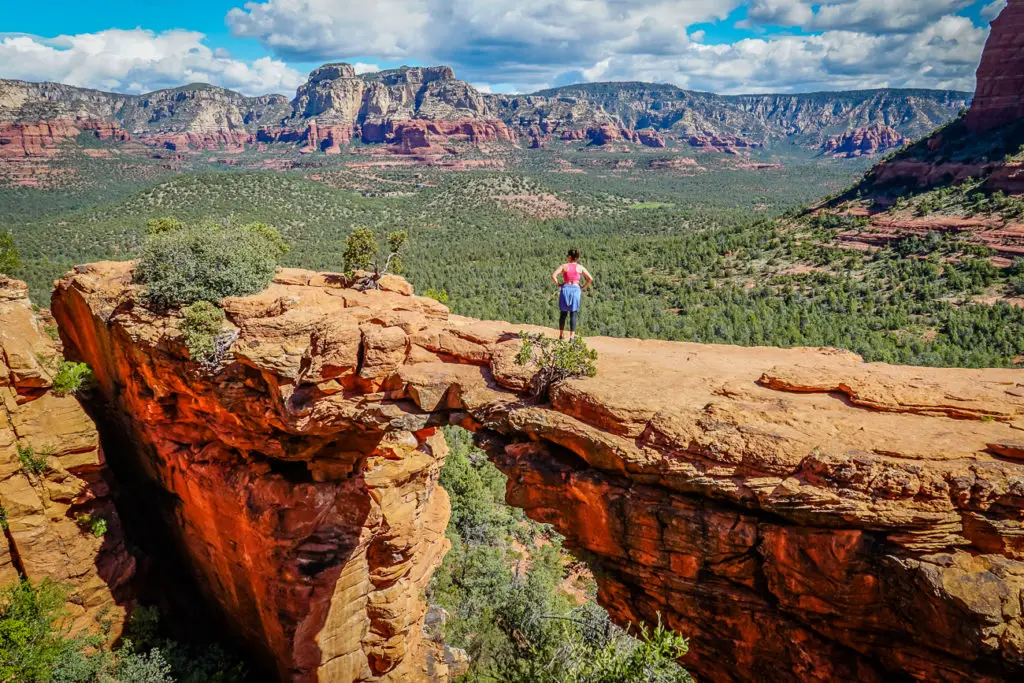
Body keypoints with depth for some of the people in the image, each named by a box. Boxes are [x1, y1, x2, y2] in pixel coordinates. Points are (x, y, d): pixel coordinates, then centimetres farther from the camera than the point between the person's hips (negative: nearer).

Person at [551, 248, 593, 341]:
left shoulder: (564, 266, 4)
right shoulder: (580, 267, 7)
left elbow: (553, 276, -7)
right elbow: (590, 279, 1)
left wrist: (558, 284, 5)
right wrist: (583, 287, 9)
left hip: (565, 289, 0)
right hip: (576, 289, 0)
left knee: (563, 313, 13)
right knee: (573, 314, -1)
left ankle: (561, 334, 20)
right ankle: (572, 336, -6)